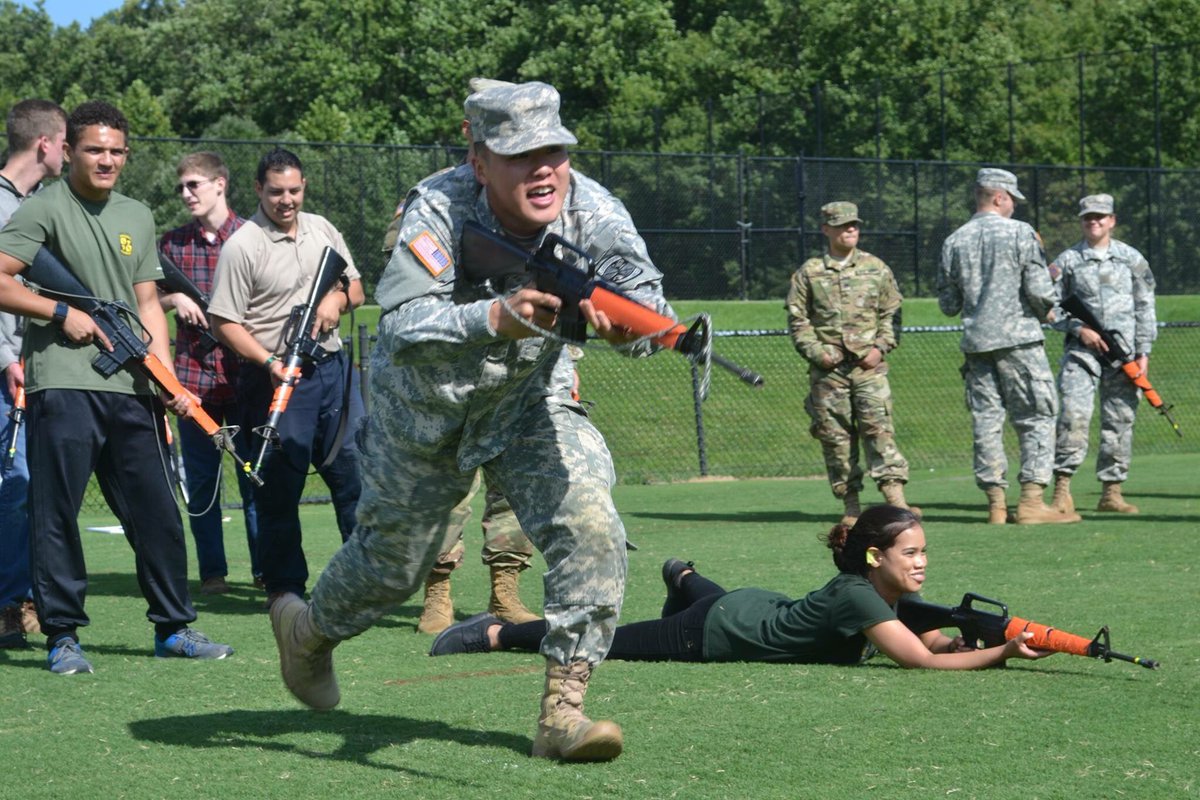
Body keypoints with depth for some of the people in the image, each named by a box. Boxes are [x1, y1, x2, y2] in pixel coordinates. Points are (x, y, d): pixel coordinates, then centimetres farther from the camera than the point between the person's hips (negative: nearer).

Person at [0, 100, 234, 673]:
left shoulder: (138, 217, 17)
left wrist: (168, 380, 6)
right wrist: (63, 313, -12)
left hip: (129, 389, 6)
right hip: (61, 384, -6)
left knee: (157, 513, 7)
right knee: (56, 514, -3)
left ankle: (173, 628, 17)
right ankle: (62, 636, 5)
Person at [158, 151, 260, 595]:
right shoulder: (173, 242, 7)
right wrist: (174, 298, -8)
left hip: (243, 372, -2)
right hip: (192, 373, 2)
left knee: (255, 474, 2)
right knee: (201, 479, 6)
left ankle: (265, 568, 10)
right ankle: (212, 571, 14)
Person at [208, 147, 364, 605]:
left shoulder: (322, 230, 10)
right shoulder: (242, 246, -9)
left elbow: (356, 289, 18)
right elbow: (224, 322, -10)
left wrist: (338, 299, -6)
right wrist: (270, 364, -21)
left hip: (331, 367, 6)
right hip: (277, 377, -5)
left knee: (354, 470, 8)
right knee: (280, 485, -1)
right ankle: (284, 585, 8)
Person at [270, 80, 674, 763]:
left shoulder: (591, 211, -22)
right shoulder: (438, 210, -29)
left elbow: (651, 300, -32)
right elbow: (404, 327, -40)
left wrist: (624, 320, -56)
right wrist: (495, 317, -56)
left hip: (531, 404, 2)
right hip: (426, 407, -2)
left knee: (592, 529, -21)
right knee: (393, 562, 14)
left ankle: (562, 712, -14)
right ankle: (307, 629, 48)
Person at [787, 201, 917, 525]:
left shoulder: (876, 268, 10)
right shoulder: (809, 272, 7)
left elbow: (891, 314, 12)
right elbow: (798, 319, 6)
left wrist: (881, 347, -3)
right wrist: (816, 352, -6)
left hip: (869, 365, 0)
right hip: (828, 369, 1)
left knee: (878, 427, -12)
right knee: (835, 435, 1)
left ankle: (896, 500, -19)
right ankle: (850, 506, 8)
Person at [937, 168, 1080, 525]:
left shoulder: (954, 241, 8)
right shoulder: (1020, 232, -4)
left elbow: (948, 305, 10)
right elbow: (1040, 290, -10)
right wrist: (1047, 312, 11)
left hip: (975, 342, 4)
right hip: (1018, 337, -4)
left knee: (986, 420, 6)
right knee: (1037, 417, 0)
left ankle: (996, 503, 5)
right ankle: (1031, 500, -7)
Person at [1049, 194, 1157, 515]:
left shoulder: (1131, 258, 9)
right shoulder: (1067, 260, 7)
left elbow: (1144, 307, 9)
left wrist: (1143, 352, 2)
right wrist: (1079, 329, -10)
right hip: (1082, 348, -2)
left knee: (1119, 419, 2)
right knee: (1074, 414, -15)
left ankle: (1111, 492, 8)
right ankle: (1062, 486, -15)